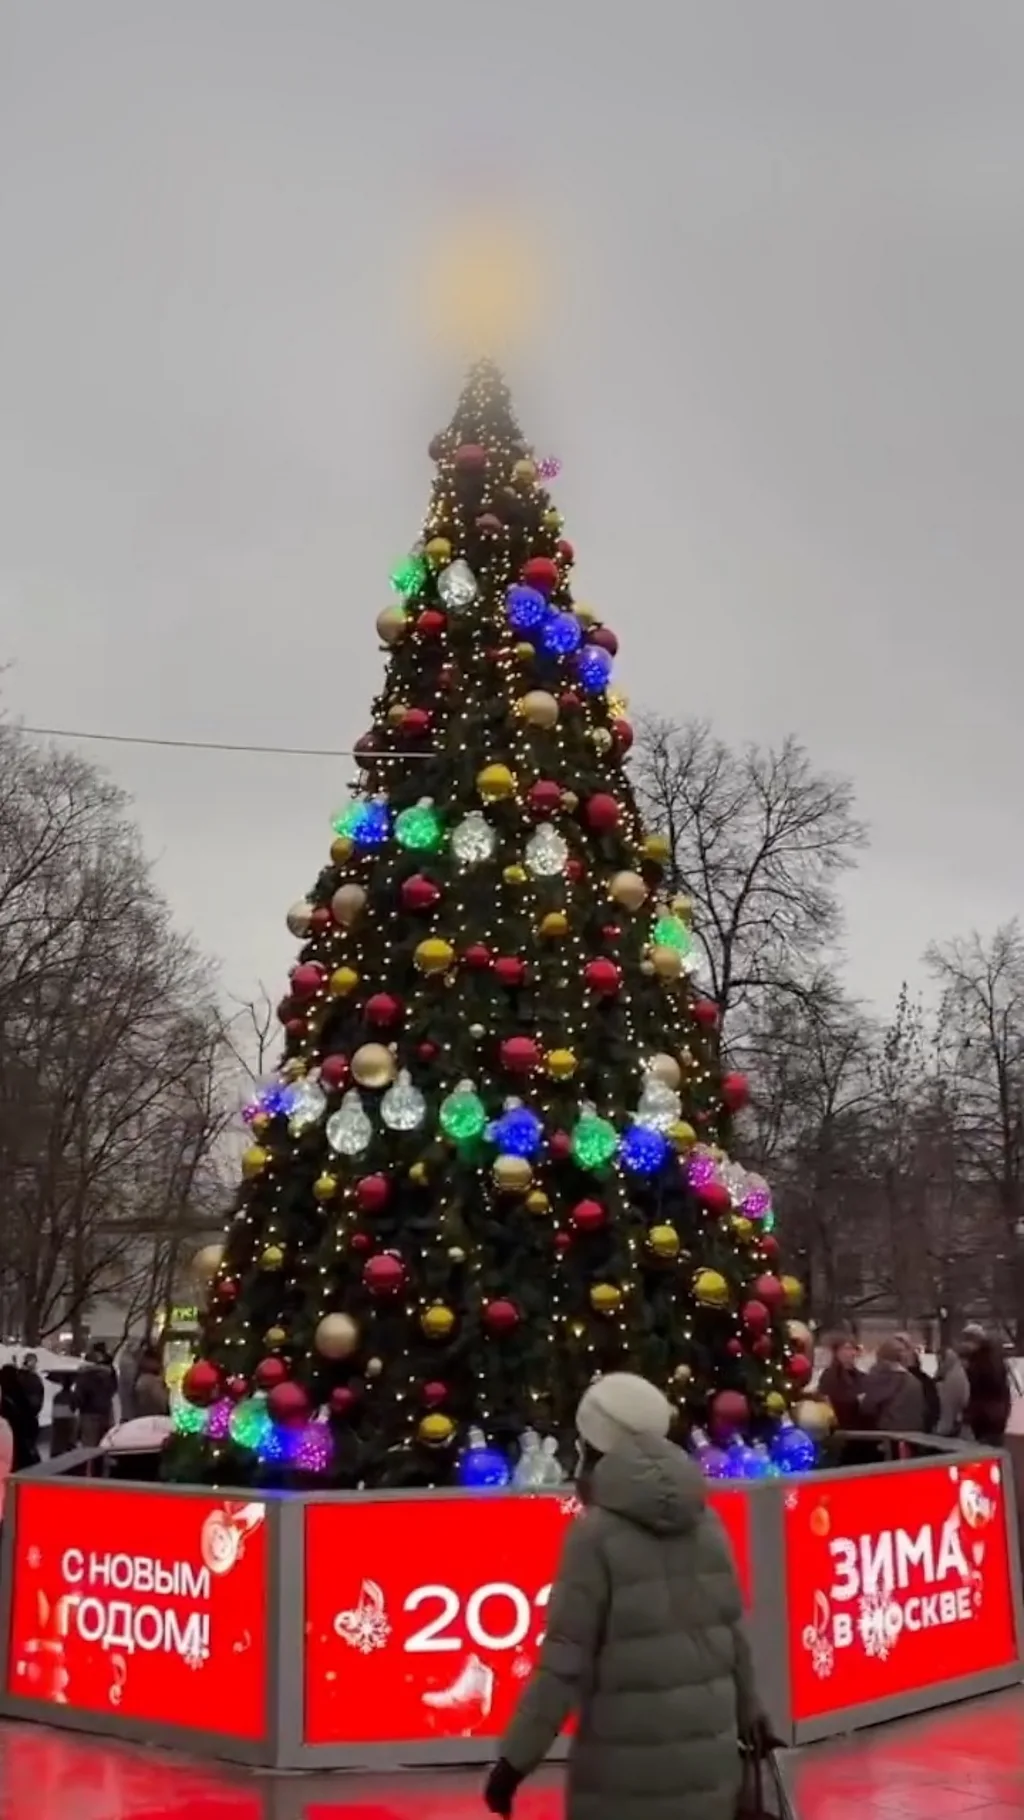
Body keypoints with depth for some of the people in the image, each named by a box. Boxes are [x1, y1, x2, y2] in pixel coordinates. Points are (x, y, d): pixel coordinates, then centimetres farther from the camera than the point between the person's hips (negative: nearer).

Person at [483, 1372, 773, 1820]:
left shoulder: (596, 1532, -12)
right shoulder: (705, 1522, 4)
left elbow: (565, 1657, -13)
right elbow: (733, 1631, 11)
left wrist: (517, 1756, -7)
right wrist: (747, 1711, 27)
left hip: (628, 1748, -6)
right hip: (707, 1742, 6)